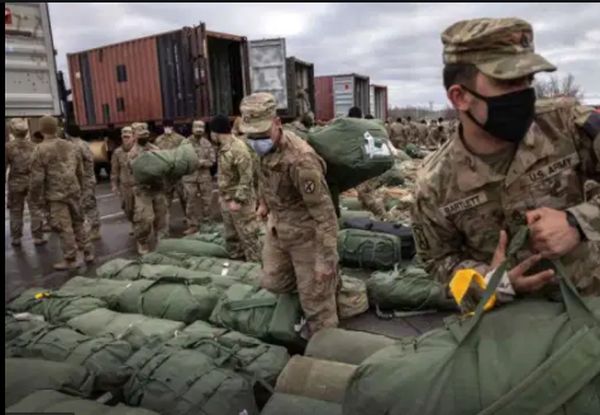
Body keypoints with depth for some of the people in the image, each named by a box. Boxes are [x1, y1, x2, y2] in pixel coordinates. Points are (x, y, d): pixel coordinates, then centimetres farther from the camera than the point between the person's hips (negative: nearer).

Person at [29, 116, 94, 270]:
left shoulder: (40, 150, -11)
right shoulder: (71, 146, 6)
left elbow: (37, 178, -12)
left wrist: (37, 197, -2)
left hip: (56, 194, -6)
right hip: (74, 191, 6)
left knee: (64, 227, 0)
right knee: (78, 223, 17)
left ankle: (70, 260, 7)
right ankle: (88, 252, 22)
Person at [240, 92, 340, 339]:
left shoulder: (300, 160, -32)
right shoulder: (265, 147, -6)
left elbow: (324, 211, -29)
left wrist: (326, 259, -27)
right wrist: (264, 203, 29)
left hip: (306, 234, -8)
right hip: (277, 229, 8)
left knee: (315, 296, 5)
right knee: (273, 282, 21)